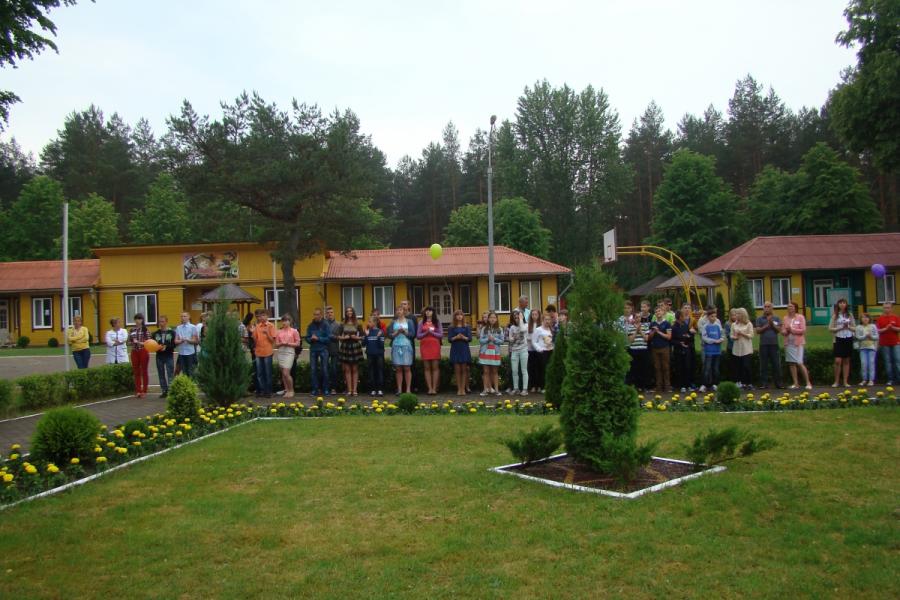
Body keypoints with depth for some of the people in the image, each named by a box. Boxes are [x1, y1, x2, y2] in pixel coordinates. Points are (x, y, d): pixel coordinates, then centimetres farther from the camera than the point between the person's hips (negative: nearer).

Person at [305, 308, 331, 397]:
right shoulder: (310, 326, 9)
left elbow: (329, 338, -7)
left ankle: (325, 389, 8)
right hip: (313, 350, 3)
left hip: (323, 349, -3)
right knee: (313, 370, 2)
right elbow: (307, 338, 9)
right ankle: (315, 389, 8)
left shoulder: (325, 325, -1)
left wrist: (318, 338, -14)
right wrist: (311, 339, -12)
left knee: (324, 370, -1)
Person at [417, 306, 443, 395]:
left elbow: (441, 335, 1)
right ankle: (429, 388, 1)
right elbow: (418, 336, 5)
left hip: (435, 346, -1)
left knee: (435, 367, -3)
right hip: (425, 346, 1)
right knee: (427, 368, 0)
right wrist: (426, 332, -10)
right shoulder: (422, 323, 10)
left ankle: (434, 388, -1)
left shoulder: (437, 322, 8)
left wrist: (432, 332, -10)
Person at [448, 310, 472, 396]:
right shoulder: (451, 327, 6)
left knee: (464, 369, 0)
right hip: (455, 349, 0)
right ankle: (459, 389, 4)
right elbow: (449, 339, -1)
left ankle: (463, 388, 3)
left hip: (464, 349, 0)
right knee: (457, 370, 0)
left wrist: (463, 337, -19)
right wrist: (456, 337, -18)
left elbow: (470, 338, 0)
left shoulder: (467, 327, 7)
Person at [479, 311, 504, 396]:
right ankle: (485, 389, 5)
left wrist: (494, 339, -15)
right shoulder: (484, 329, 3)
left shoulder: (499, 329, 4)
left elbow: (501, 341, -1)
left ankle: (496, 389, 9)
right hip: (485, 352, 0)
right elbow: (480, 340, -1)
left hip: (495, 352, 0)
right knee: (486, 371, 2)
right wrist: (488, 339, -17)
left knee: (494, 371, 6)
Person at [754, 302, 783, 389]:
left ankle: (778, 383, 8)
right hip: (763, 344, 0)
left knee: (776, 365, 1)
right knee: (763, 365, 2)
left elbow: (779, 329, 0)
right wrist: (766, 325, -9)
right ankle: (764, 383, 6)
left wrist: (772, 323, -10)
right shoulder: (760, 319, 8)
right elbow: (758, 331, 0)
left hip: (774, 344, 0)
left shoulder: (776, 318, 9)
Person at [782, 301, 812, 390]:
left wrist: (792, 329, -15)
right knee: (791, 363, 4)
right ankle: (795, 383, 10)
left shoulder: (800, 317, -2)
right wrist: (786, 331, -11)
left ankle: (808, 382, 1)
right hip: (788, 343, 5)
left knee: (799, 363, -10)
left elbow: (803, 330, -9)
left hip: (798, 343, -5)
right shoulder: (785, 318, 10)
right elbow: (782, 332, 10)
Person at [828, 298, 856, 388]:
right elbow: (830, 328, -2)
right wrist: (840, 328, -14)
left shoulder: (850, 315, 7)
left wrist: (848, 327, -10)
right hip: (839, 339, -2)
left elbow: (855, 328, 9)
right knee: (838, 361, -9)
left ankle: (845, 381, 10)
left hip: (848, 339, 2)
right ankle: (836, 381, 2)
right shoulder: (835, 315, 2)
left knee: (846, 361, 6)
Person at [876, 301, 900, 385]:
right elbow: (877, 330, -1)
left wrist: (892, 327, -16)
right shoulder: (880, 319, 4)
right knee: (887, 361, 2)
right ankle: (890, 379, 6)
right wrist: (886, 328, -15)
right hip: (884, 343, 0)